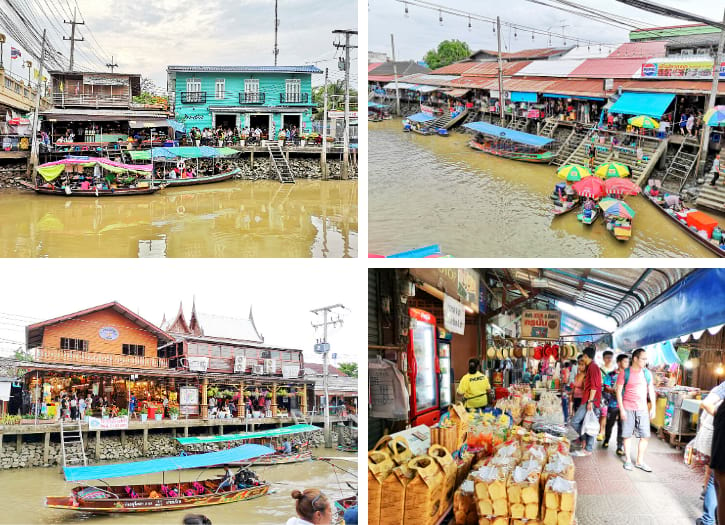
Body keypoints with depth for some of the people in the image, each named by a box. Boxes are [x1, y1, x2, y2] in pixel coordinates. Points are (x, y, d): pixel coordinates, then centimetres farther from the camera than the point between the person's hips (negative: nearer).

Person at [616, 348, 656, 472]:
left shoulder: (647, 373, 7)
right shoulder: (625, 373, -5)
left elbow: (651, 390, 13)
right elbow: (619, 391, -4)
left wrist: (653, 407, 7)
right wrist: (621, 409, -10)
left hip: (643, 409, 3)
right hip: (628, 409, -3)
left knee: (645, 436, 0)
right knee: (627, 435, 4)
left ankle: (640, 461, 11)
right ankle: (628, 460, 16)